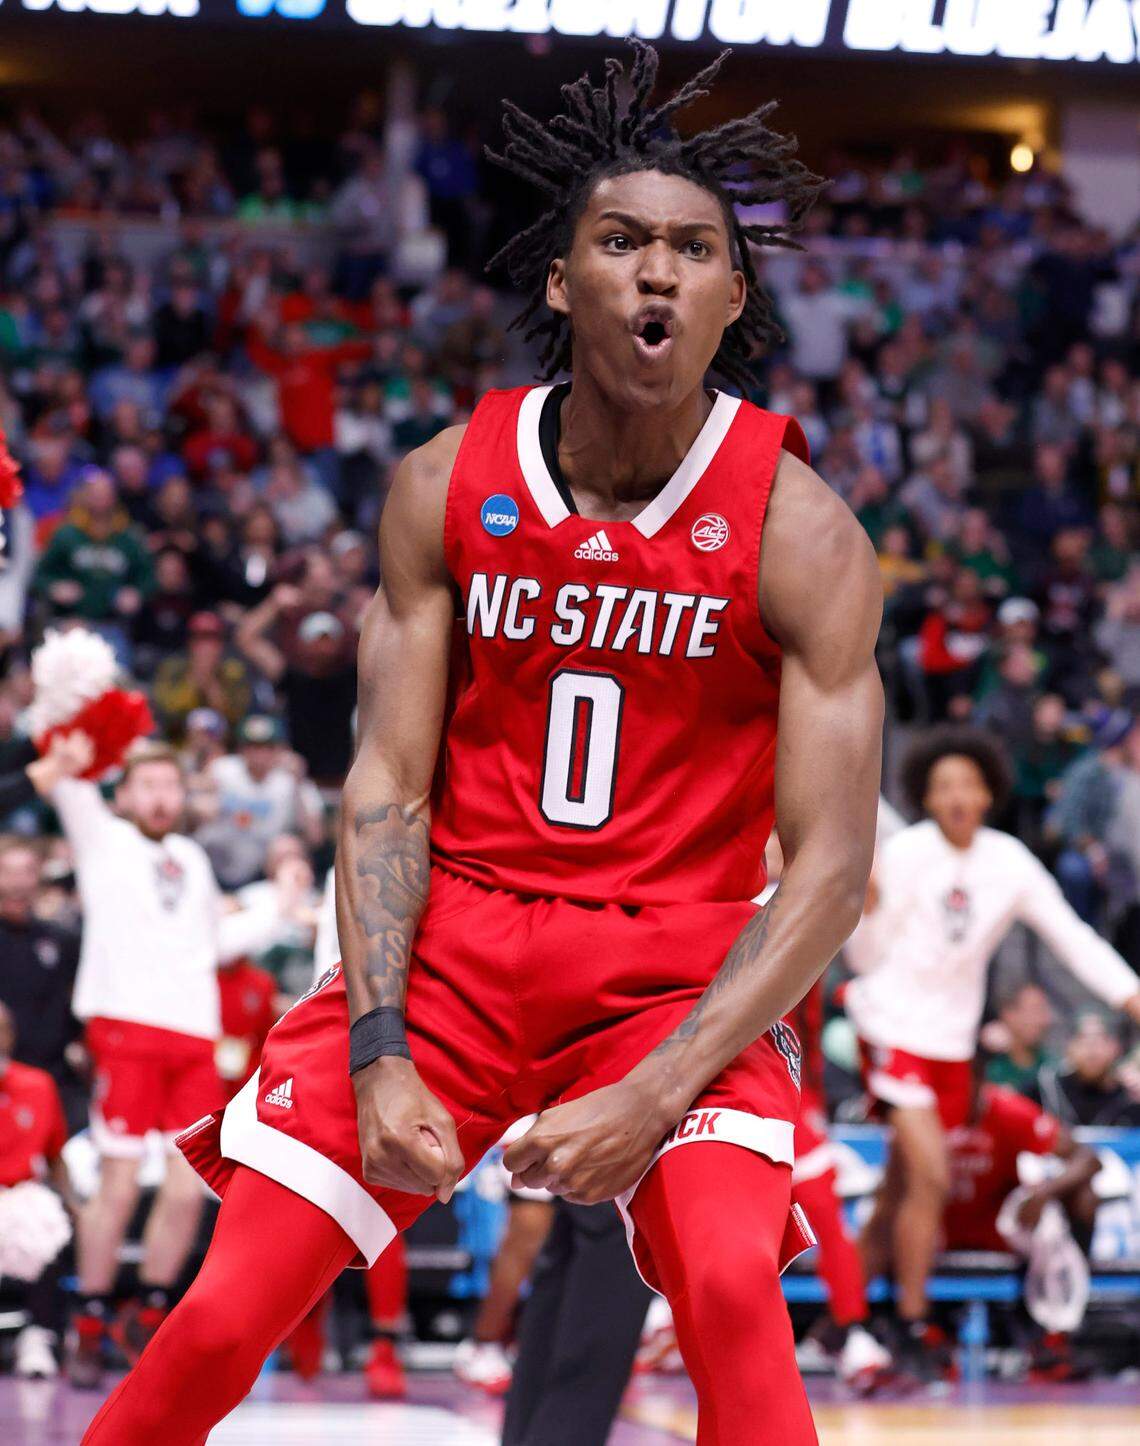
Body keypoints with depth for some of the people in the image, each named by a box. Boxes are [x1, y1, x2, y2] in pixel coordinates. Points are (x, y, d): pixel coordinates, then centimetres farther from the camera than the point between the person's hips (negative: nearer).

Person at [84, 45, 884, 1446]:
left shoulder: (796, 528, -11)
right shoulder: (444, 487, -4)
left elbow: (830, 864, -13)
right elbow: (386, 783, -3)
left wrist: (654, 1093, -23)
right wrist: (377, 1054, -15)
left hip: (680, 967, -2)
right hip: (454, 930, 2)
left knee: (732, 1289, -29)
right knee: (221, 1318, -7)